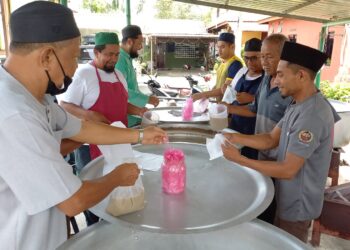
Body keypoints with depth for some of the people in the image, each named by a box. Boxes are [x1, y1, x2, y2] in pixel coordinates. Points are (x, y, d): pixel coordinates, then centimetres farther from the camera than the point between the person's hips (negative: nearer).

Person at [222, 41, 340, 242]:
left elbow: (288, 170, -29)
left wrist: (240, 159, -25)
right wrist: (234, 138, -10)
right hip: (290, 199, 8)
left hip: (298, 204, -8)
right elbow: (271, 140, 1)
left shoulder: (312, 116, -31)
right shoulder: (298, 105, 1)